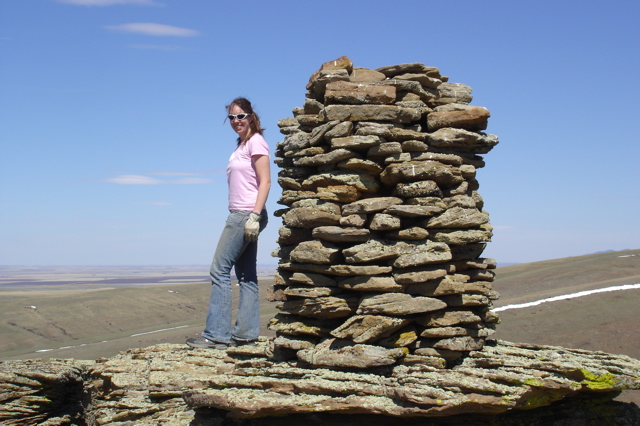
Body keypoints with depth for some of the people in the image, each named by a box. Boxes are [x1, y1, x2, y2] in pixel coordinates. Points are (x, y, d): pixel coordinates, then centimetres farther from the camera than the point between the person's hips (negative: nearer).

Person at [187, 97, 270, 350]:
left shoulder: (256, 142, -6)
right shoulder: (241, 145, 21)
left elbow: (265, 182, -14)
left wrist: (255, 216, -21)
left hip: (247, 214, -10)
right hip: (239, 215, 10)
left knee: (219, 270, -10)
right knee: (245, 275, 7)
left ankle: (216, 334, -10)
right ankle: (246, 332, 8)